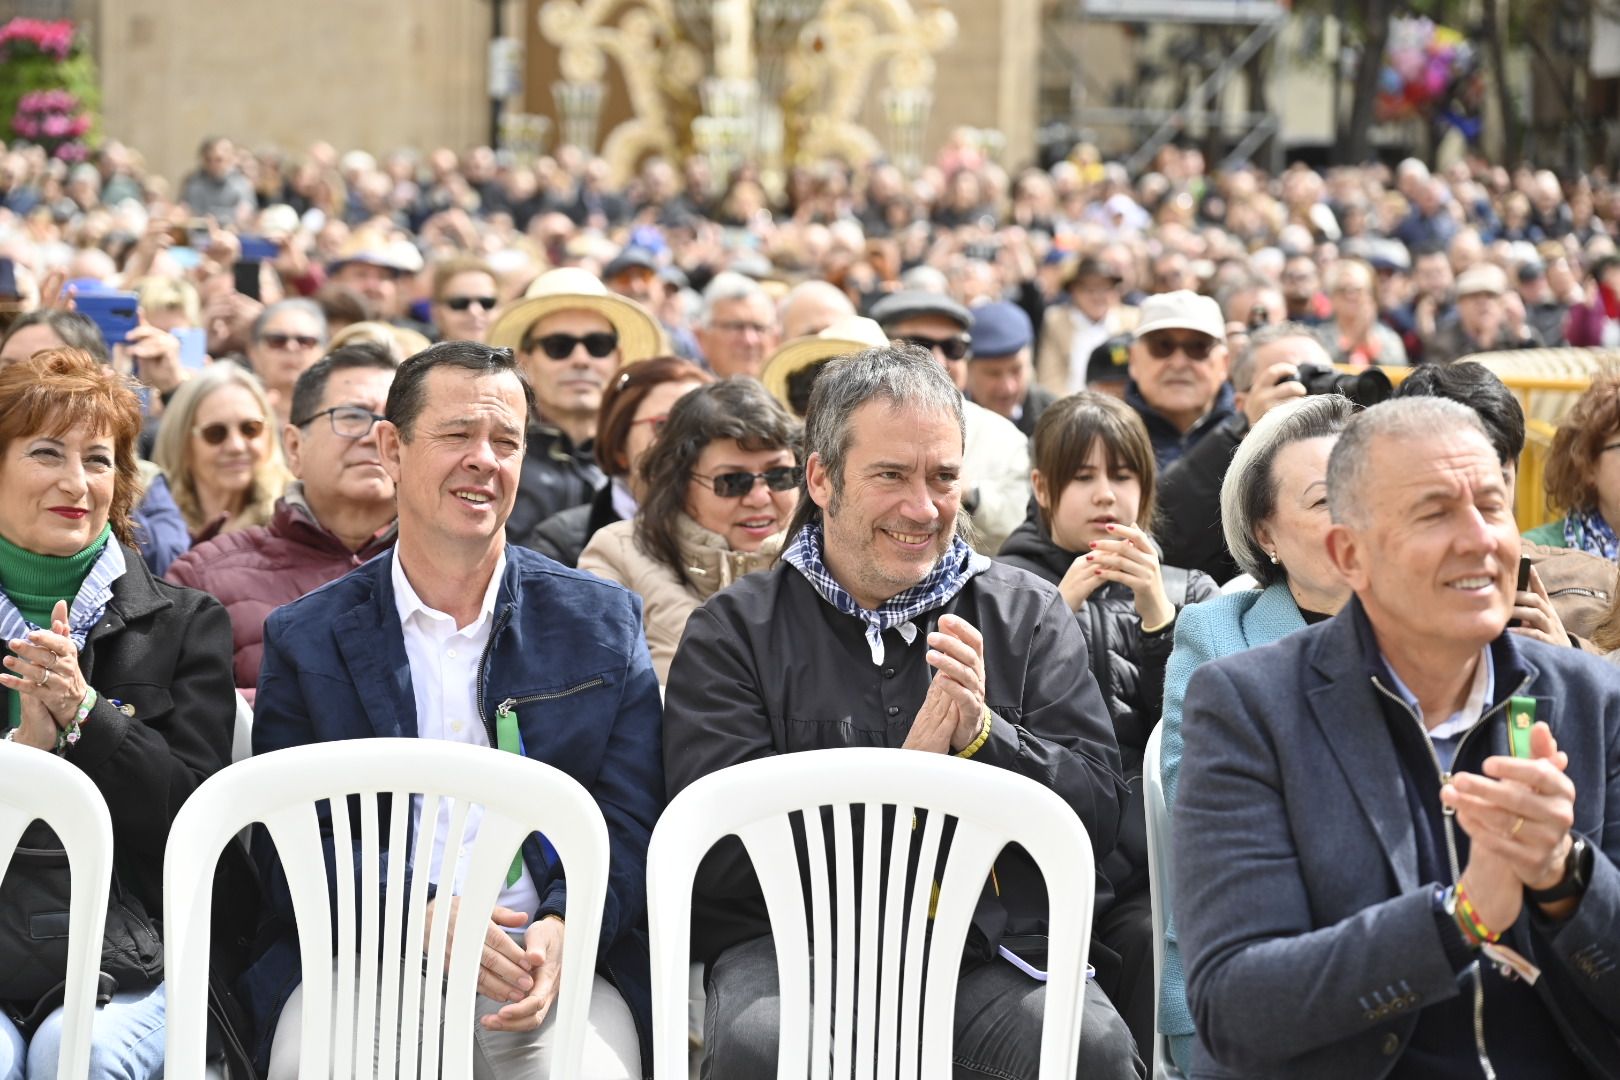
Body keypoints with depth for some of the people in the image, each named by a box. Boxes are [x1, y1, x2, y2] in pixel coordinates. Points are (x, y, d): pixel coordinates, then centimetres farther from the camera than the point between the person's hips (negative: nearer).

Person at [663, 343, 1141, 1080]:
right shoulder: (734, 632, 7)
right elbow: (716, 853, -5)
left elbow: (1099, 815, 5)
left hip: (994, 946, 1)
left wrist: (985, 737, -13)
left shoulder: (1029, 617, 14)